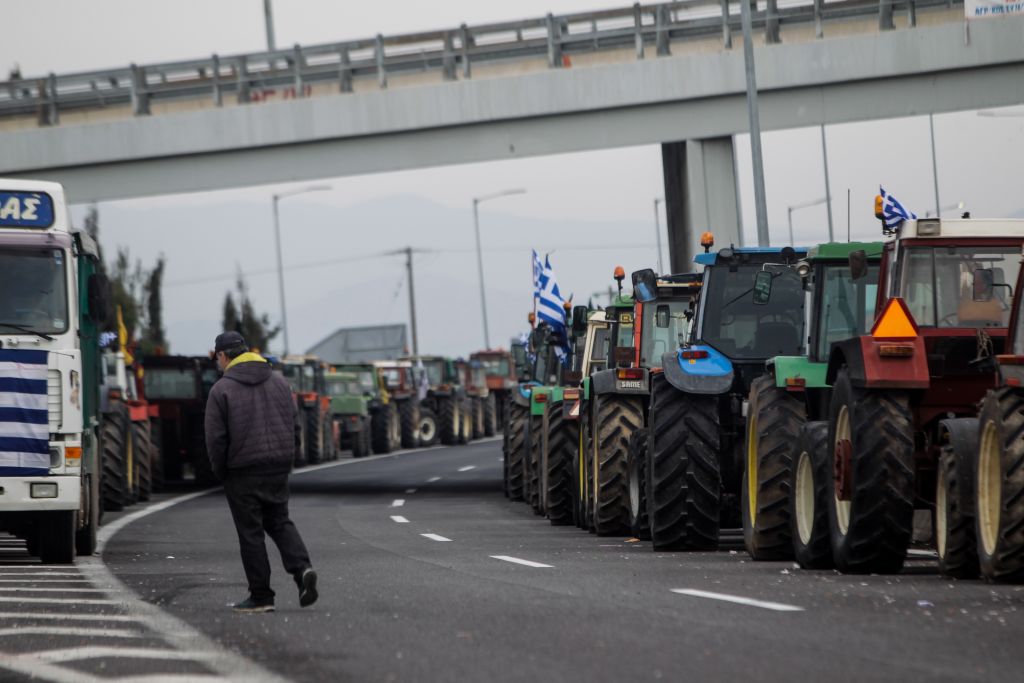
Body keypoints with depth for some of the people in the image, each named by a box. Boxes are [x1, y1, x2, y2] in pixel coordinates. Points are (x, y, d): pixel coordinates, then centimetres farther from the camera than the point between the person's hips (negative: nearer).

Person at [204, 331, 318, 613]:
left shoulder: (221, 390, -8)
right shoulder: (278, 382, 9)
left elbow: (216, 439, -10)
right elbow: (294, 427, 10)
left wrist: (220, 473, 3)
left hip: (243, 473, -5)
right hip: (278, 468, 5)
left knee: (250, 532, 2)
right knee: (279, 521, 16)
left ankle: (261, 595, 4)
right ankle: (301, 567, -8)